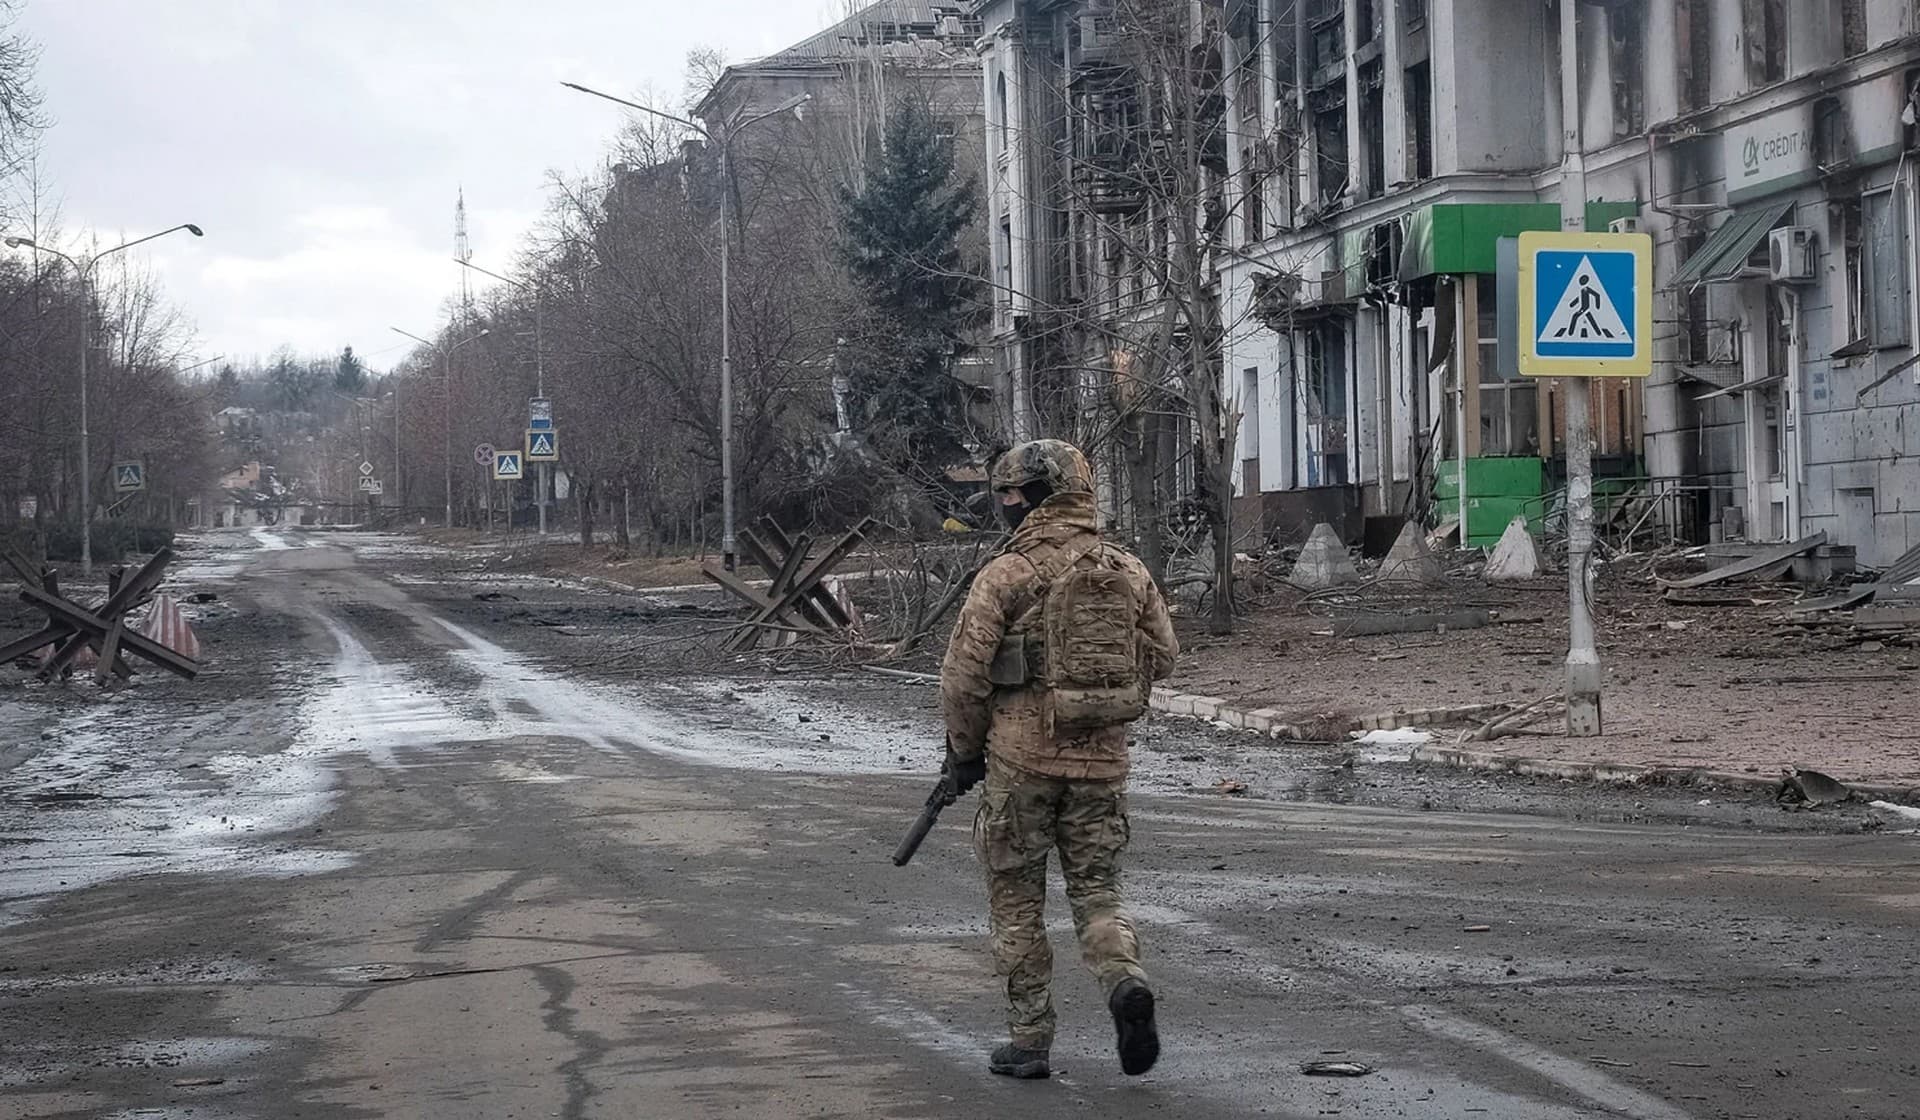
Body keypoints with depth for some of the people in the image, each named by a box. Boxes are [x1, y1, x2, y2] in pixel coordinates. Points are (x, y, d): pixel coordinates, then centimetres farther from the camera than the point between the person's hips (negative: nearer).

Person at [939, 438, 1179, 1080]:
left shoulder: (1006, 576, -10)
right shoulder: (1128, 571, 4)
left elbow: (963, 676, -9)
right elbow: (1162, 655, 12)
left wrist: (964, 752, 5)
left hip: (1023, 757, -3)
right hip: (1103, 761, 3)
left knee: (1017, 904, 9)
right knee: (1097, 890, 12)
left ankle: (1029, 1042, 12)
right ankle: (1126, 984, -17)